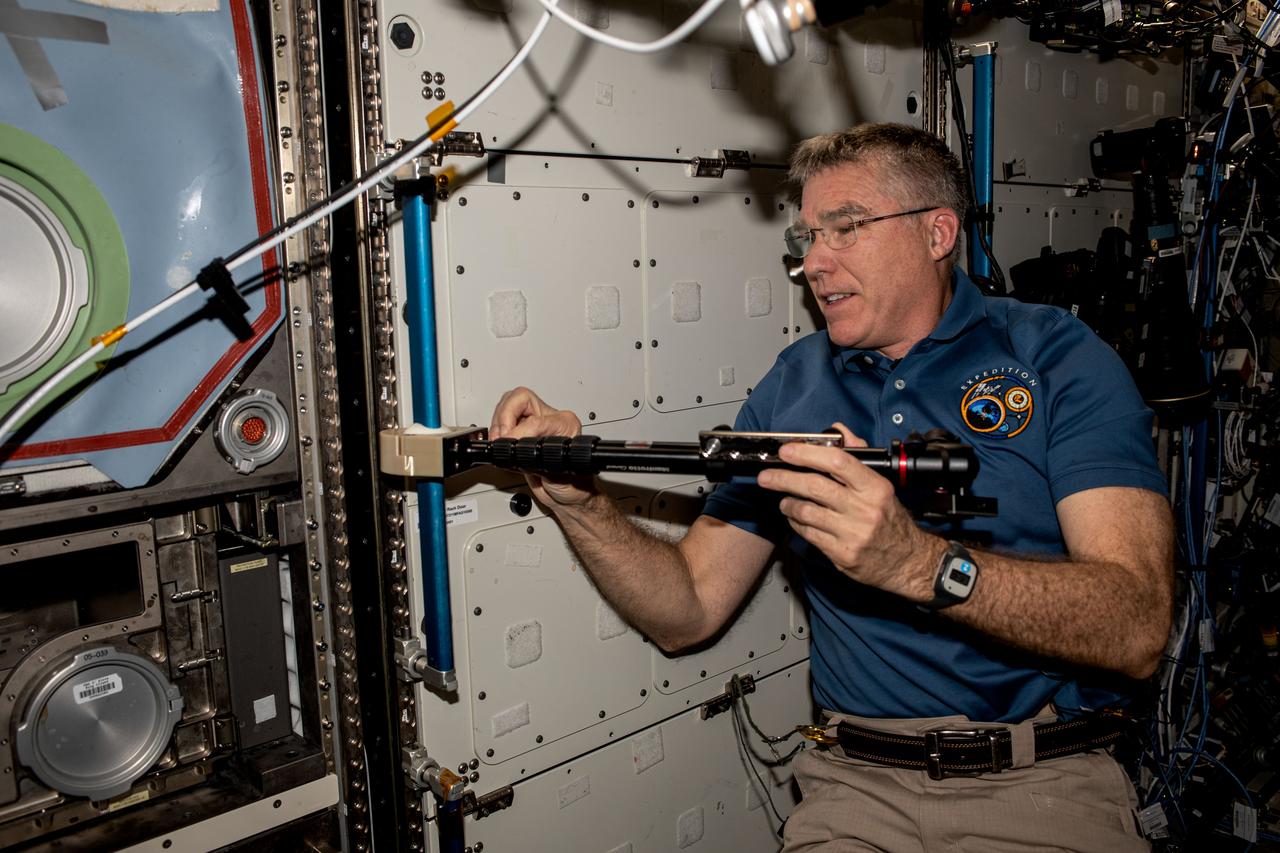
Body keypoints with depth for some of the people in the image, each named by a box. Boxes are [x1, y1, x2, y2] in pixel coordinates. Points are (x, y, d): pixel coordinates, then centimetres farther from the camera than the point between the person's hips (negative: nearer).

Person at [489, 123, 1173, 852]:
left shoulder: (1056, 355, -2)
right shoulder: (793, 386, 8)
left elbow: (1138, 629, -15)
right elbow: (687, 611, 6)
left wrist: (920, 563, -30)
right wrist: (580, 504, -10)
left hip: (1045, 787, -1)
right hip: (860, 785, 2)